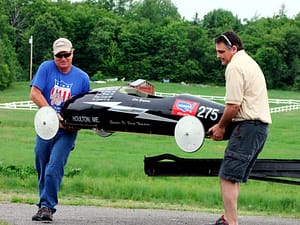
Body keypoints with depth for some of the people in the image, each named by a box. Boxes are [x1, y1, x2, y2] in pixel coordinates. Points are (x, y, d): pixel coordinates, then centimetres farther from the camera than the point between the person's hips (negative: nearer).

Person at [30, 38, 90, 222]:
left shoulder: (82, 77, 2)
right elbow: (35, 94, -9)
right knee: (42, 169, 10)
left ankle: (47, 207, -14)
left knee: (54, 168, -16)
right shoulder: (46, 68, 0)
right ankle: (45, 204, 25)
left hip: (67, 131, -2)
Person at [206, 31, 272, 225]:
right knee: (234, 176, 14)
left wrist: (221, 127, 0)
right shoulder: (250, 62, 23)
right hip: (261, 126, 10)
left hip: (248, 126, -10)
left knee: (228, 177, -11)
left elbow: (233, 106, -15)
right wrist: (222, 125, 17)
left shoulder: (235, 67, -9)